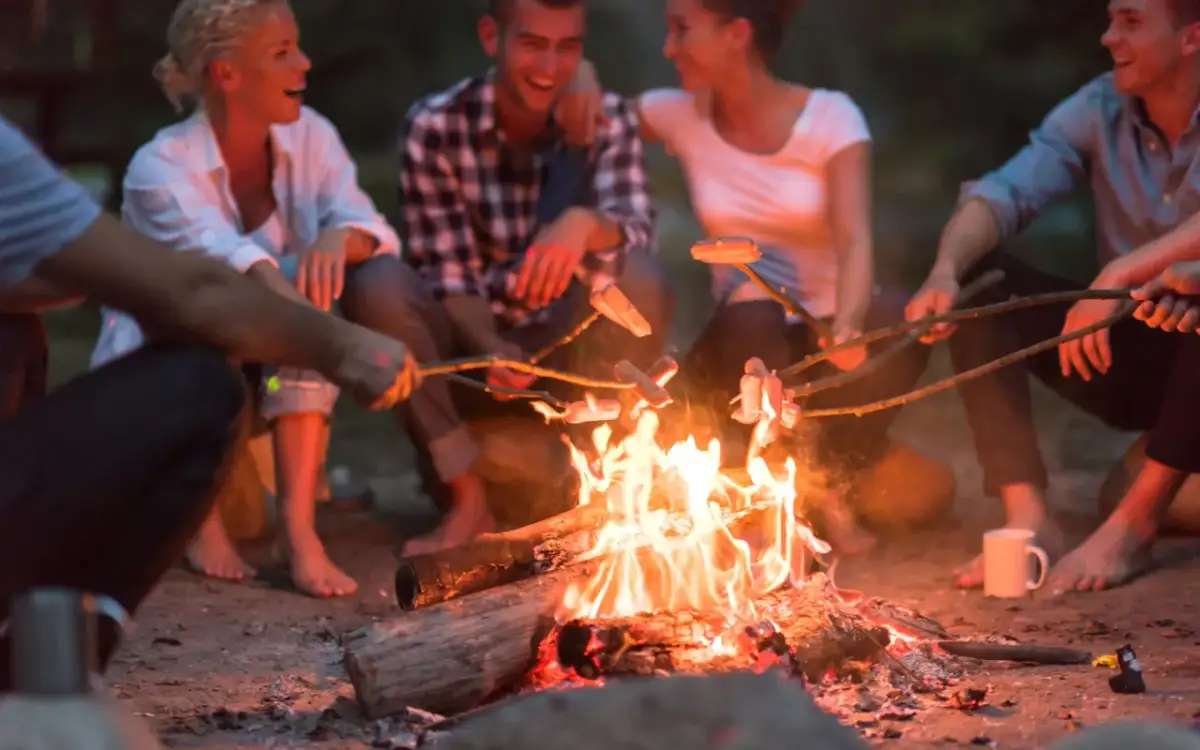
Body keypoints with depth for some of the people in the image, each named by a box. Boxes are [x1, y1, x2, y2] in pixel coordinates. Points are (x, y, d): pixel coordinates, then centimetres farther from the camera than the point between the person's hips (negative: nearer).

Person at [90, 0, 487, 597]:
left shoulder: (308, 136, -4)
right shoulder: (160, 170, -21)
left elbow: (373, 231, -15)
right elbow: (226, 259, -39)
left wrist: (340, 237, -41)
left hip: (272, 378, 5)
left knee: (380, 281, -22)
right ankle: (201, 518, -19)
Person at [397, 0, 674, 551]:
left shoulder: (606, 120, -4)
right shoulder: (434, 127, -9)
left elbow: (636, 231, -21)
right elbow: (446, 275, -12)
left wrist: (584, 224, -45)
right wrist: (490, 350, -33)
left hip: (575, 355, 1)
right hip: (476, 347, -1)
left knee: (641, 279, -30)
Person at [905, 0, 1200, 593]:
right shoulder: (1100, 110, 0)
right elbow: (1004, 193, -11)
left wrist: (1118, 276, -41)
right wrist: (946, 270, -30)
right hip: (1124, 358, 5)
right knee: (977, 281, -12)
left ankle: (1133, 522, -27)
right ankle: (1027, 518, -22)